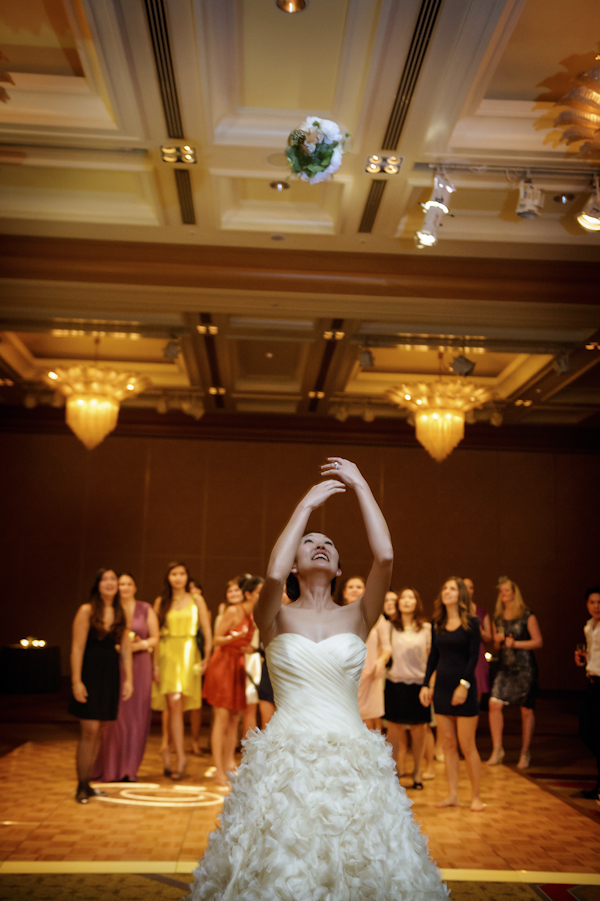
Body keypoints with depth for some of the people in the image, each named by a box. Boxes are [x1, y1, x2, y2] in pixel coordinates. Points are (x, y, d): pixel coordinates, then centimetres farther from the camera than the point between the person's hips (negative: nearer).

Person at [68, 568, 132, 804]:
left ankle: (88, 782, 17)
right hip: (90, 672, -5)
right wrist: (76, 681, -14)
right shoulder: (87, 611, -6)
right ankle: (82, 786, 2)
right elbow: (77, 647, -9)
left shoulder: (121, 613, 9)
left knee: (98, 731, 9)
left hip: (110, 675, 5)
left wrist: (128, 678, 7)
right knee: (90, 730, -8)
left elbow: (126, 648, 12)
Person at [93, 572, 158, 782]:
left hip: (139, 667, 1)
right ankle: (111, 769, 6)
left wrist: (139, 645, -10)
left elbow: (155, 639, 8)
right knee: (114, 717, -6)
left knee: (136, 717, 0)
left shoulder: (146, 610, 9)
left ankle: (129, 769, 10)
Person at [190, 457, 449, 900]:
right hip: (285, 760, -1)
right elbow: (274, 575, -20)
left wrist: (361, 486, -4)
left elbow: (385, 557, -10)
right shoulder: (276, 618, 3)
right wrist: (307, 504, -11)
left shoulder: (357, 618, 6)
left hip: (352, 761, 1)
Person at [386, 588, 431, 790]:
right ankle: (393, 771, 14)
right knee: (394, 728, 2)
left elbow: (432, 657, 7)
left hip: (418, 683, 1)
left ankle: (416, 773, 22)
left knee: (418, 730, 6)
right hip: (395, 683, 0)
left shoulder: (426, 628, 5)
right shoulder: (390, 627, 3)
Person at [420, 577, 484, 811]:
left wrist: (464, 685, -18)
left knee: (467, 745, -1)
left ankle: (475, 796, 10)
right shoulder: (437, 623, 9)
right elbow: (433, 656, 12)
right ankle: (452, 794, 15)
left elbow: (473, 657, -9)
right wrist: (426, 685, 7)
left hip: (464, 688, -5)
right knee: (447, 744, 7)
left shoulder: (471, 623, -5)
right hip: (441, 687, 5)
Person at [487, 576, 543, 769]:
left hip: (525, 667, -4)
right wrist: (497, 640, -3)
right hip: (505, 667, 4)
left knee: (526, 709, 3)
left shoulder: (527, 616, -3)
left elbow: (538, 641, -4)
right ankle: (497, 749, 0)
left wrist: (516, 643, -14)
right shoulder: (497, 618, 11)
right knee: (494, 703, -11)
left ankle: (525, 752, 16)